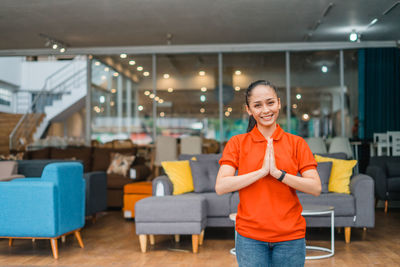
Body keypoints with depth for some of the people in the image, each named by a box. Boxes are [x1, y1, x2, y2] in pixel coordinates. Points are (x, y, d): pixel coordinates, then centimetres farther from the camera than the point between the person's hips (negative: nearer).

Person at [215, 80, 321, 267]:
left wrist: (278, 173, -17)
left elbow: (316, 188, -6)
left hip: (290, 237, 1)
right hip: (250, 237, 0)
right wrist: (261, 171, -17)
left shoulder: (296, 143, 3)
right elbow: (220, 186, -11)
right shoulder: (237, 143, 1)